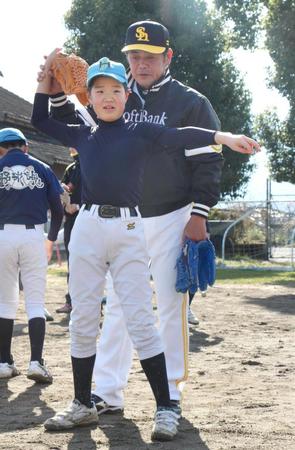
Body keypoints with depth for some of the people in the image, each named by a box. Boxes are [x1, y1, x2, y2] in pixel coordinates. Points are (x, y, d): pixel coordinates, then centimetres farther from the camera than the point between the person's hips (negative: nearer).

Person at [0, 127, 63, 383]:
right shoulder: (42, 169, 8)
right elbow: (58, 210, 8)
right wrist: (52, 239, 22)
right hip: (33, 235, 0)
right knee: (35, 302, 3)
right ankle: (36, 362, -9)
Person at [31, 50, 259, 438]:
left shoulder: (141, 132, 3)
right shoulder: (82, 136, 14)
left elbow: (181, 136, -12)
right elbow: (40, 120, 27)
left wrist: (222, 136, -29)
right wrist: (47, 75, 20)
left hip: (127, 230, -4)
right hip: (87, 228, 4)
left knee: (141, 322, -6)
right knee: (82, 321, 7)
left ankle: (165, 409, -1)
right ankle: (83, 405, 18)